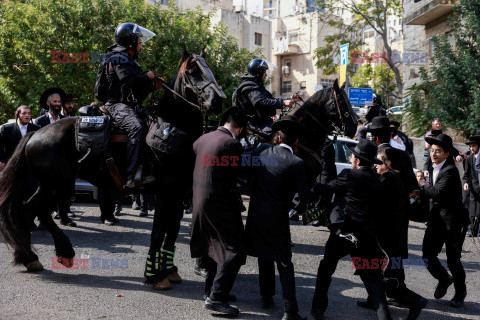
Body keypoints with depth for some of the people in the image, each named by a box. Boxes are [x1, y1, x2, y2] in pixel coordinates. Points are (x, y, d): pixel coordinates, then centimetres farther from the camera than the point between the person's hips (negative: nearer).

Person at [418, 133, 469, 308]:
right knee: (428, 256, 3)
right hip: (436, 220, 7)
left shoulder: (450, 171, -18)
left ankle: (460, 292, 27)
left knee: (453, 260, 3)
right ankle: (444, 279, 31)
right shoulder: (434, 168, 9)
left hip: (452, 221, -7)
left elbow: (436, 192, -26)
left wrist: (423, 185, -9)